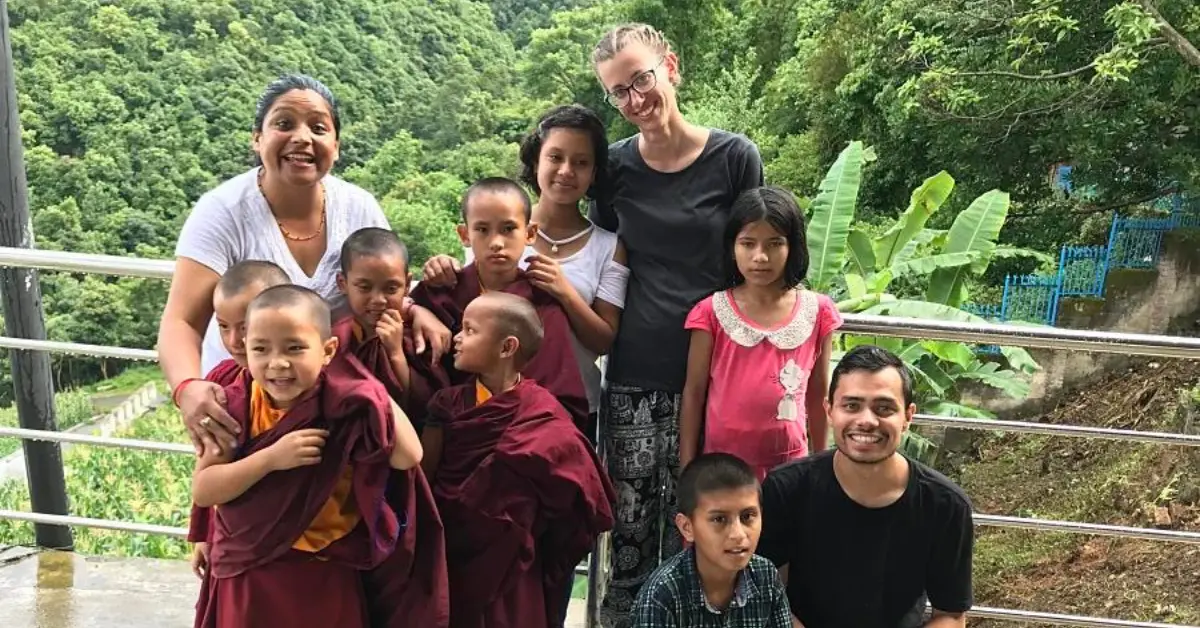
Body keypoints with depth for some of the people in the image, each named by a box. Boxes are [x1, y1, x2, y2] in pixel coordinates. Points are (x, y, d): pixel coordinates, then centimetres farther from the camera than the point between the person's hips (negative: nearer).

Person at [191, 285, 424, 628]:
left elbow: (408, 457, -24)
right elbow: (202, 491, -12)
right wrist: (272, 458, -24)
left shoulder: (344, 407, -13)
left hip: (323, 576, -1)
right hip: (246, 573, 1)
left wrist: (371, 389, -20)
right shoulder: (236, 406, -8)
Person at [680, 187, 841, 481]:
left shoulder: (817, 312, -2)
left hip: (790, 463, 1)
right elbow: (694, 392, -1)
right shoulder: (712, 312, -6)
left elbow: (818, 391, 7)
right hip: (722, 462, -1)